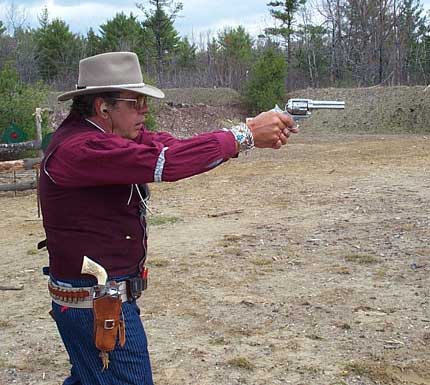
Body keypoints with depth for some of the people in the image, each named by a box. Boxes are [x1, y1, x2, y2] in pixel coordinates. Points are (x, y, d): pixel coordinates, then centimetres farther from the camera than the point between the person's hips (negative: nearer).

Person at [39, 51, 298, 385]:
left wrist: (254, 131, -19)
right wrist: (246, 135, -27)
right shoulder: (78, 149, -25)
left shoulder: (105, 134, 3)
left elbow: (170, 145, -6)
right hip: (97, 306, -10)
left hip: (99, 296, 10)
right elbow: (164, 162, -33)